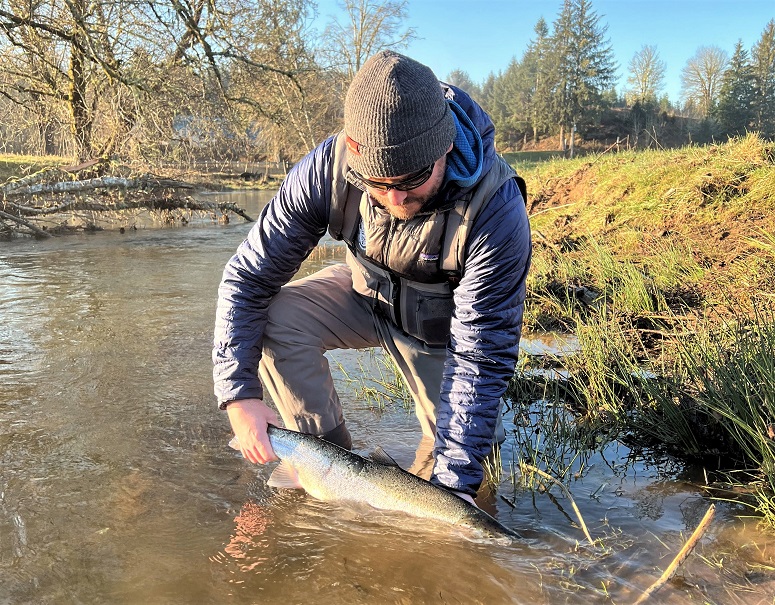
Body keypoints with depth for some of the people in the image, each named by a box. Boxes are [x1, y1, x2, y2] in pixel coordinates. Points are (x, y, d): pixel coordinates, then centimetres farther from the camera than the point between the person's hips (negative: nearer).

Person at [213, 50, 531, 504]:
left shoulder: (496, 208, -37)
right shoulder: (328, 168, -30)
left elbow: (482, 356, -33)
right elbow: (247, 278, -22)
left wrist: (455, 481, -36)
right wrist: (238, 393, -31)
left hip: (445, 323, -1)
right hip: (366, 293, 2)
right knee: (273, 318, -24)